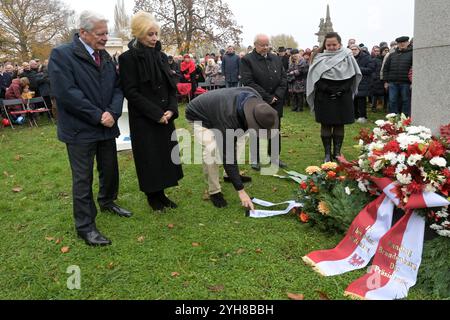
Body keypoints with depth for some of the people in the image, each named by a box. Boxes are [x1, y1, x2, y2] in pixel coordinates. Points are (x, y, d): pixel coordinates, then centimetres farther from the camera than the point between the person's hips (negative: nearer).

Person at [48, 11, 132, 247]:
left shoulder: (106, 57, 10)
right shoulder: (61, 55, -10)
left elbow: (117, 87, 8)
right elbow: (65, 92, -19)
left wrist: (112, 113, -11)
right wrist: (97, 116, -19)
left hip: (107, 126, 6)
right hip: (80, 129, -6)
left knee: (110, 170, 18)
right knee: (83, 178, 1)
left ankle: (107, 202, 43)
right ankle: (85, 226, 13)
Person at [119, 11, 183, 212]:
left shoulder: (161, 56, 8)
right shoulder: (128, 58, -10)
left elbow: (171, 86, 10)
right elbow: (131, 92, -14)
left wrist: (171, 109, -6)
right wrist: (156, 113, -17)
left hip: (165, 117, 6)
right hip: (144, 120, -6)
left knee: (165, 154, 9)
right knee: (149, 158, 3)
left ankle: (161, 194, 23)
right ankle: (152, 197, 20)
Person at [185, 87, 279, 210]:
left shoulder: (256, 101, -24)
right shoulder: (229, 116, -43)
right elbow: (228, 155, -40)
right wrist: (241, 191, -38)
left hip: (216, 110, 7)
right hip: (199, 116, -7)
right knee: (211, 150, -26)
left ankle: (231, 175, 26)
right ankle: (214, 191, -11)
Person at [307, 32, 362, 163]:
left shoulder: (347, 56, 1)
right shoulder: (319, 58, 1)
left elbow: (353, 75, 1)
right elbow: (314, 78, -4)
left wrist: (341, 90, -12)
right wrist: (327, 89, -14)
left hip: (342, 97, 1)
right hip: (324, 98, -1)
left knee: (339, 125, 6)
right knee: (326, 125, 3)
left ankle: (337, 152, 16)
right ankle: (327, 153, 11)